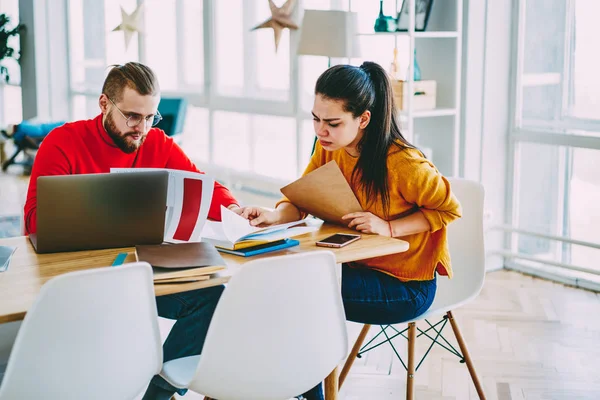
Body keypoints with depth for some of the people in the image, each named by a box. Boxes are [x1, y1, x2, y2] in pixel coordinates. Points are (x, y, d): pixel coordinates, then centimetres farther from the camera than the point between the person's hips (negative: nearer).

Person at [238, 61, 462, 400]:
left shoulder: (402, 162, -25)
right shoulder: (328, 146, -5)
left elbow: (450, 208, -14)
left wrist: (389, 227, -24)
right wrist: (275, 216, -24)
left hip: (406, 285, -6)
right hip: (357, 265, 7)